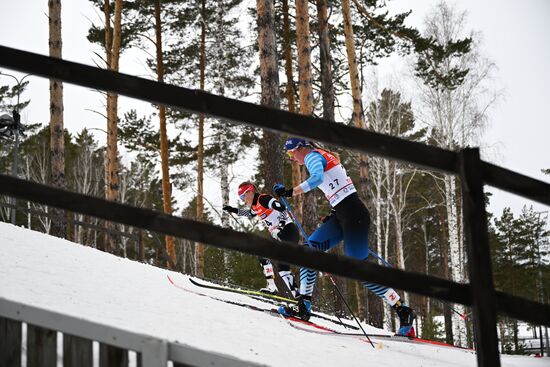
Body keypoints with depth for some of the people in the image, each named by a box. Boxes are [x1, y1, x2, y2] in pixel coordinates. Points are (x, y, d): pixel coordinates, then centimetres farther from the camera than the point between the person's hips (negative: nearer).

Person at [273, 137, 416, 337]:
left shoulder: (313, 156, -5)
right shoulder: (325, 157, 23)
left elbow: (317, 178, -28)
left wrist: (290, 192, -25)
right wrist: (334, 213, 23)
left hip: (353, 214, -10)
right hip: (342, 215, 10)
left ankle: (403, 311, -4)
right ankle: (303, 306, 1)